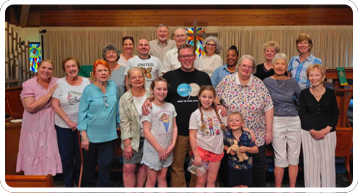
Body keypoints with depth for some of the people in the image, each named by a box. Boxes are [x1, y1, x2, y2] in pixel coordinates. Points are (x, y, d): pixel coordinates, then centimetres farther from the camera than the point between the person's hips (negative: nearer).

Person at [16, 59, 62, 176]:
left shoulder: (57, 83, 3)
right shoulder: (28, 85, -7)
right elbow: (30, 107, -17)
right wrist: (49, 94, -17)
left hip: (50, 128, 3)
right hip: (34, 130, -3)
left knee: (49, 162, 10)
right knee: (34, 163, 6)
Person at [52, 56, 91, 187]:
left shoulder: (86, 82, -2)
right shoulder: (60, 83, -5)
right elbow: (55, 106, -8)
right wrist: (69, 122, -13)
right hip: (64, 127, 0)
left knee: (81, 156, 10)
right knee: (67, 157, 11)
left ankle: (80, 182, 30)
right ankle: (68, 184, 28)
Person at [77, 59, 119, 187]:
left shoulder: (113, 86, 1)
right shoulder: (88, 90, -8)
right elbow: (82, 114, -7)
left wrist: (118, 123, 14)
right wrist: (84, 136, -10)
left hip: (109, 135, 2)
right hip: (91, 135, -2)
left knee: (105, 165, 7)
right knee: (89, 165, 14)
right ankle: (88, 186, 35)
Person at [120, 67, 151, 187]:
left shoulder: (150, 96, -2)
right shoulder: (125, 98, -3)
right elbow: (124, 122, -7)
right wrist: (127, 143, -11)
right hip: (132, 139, -1)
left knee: (144, 166, 9)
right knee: (128, 168, -1)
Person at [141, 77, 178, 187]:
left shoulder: (171, 107, 5)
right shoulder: (149, 107, -11)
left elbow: (174, 127, 8)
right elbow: (146, 132, -14)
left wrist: (172, 145, -5)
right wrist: (159, 149, -13)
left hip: (167, 150, 5)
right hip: (153, 150, -4)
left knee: (162, 178, 15)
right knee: (152, 180, 6)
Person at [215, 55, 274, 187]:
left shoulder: (259, 84, 0)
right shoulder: (227, 81, -2)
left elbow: (268, 108, -1)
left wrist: (269, 131, -3)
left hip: (257, 134, 1)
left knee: (259, 163, 8)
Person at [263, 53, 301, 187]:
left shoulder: (292, 82, 5)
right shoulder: (266, 82, -1)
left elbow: (302, 99, 17)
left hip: (294, 121, 3)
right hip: (276, 121, -3)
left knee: (294, 157, 7)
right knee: (280, 158, 1)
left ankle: (292, 187, 20)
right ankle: (278, 188, 16)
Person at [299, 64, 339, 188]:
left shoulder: (330, 93, 3)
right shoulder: (304, 94, 2)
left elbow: (335, 113, 5)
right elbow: (302, 114, 0)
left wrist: (326, 130, -8)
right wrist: (312, 131, -11)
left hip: (328, 133, 1)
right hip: (308, 133, 0)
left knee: (328, 162, 2)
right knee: (311, 163, 2)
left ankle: (328, 188, 16)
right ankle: (311, 188, 14)